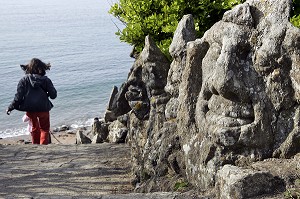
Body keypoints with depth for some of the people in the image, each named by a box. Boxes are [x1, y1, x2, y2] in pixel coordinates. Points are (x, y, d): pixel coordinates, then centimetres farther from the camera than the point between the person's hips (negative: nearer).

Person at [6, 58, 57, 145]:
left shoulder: (24, 80, -4)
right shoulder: (46, 80, -5)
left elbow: (18, 96, -7)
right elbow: (53, 95, -5)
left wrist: (10, 107, 1)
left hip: (30, 108, 2)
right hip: (43, 108, -2)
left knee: (34, 128, 23)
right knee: (45, 129, 14)